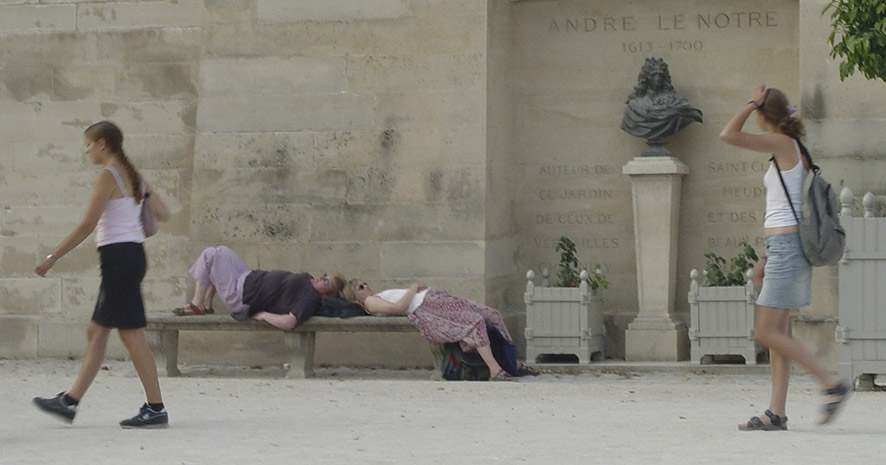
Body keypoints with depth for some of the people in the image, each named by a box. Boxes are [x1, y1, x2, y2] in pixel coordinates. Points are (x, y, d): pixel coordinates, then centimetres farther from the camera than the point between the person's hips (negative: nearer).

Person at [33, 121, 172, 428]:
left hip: (118, 255, -10)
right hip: (133, 254, 10)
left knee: (131, 333, -7)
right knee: (96, 332, 13)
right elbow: (164, 215, 12)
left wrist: (52, 258, -13)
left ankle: (156, 409, -5)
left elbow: (87, 225, -16)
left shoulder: (108, 176, -12)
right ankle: (70, 403, 18)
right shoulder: (133, 176, 14)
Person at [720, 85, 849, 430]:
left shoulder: (783, 144, -10)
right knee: (777, 335, 6)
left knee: (767, 334, -9)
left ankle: (832, 385, -7)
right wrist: (766, 259, 23)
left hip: (787, 245, -10)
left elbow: (728, 135, -17)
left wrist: (751, 104, -3)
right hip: (783, 246, 10)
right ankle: (776, 413, 4)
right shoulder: (792, 151, 18)